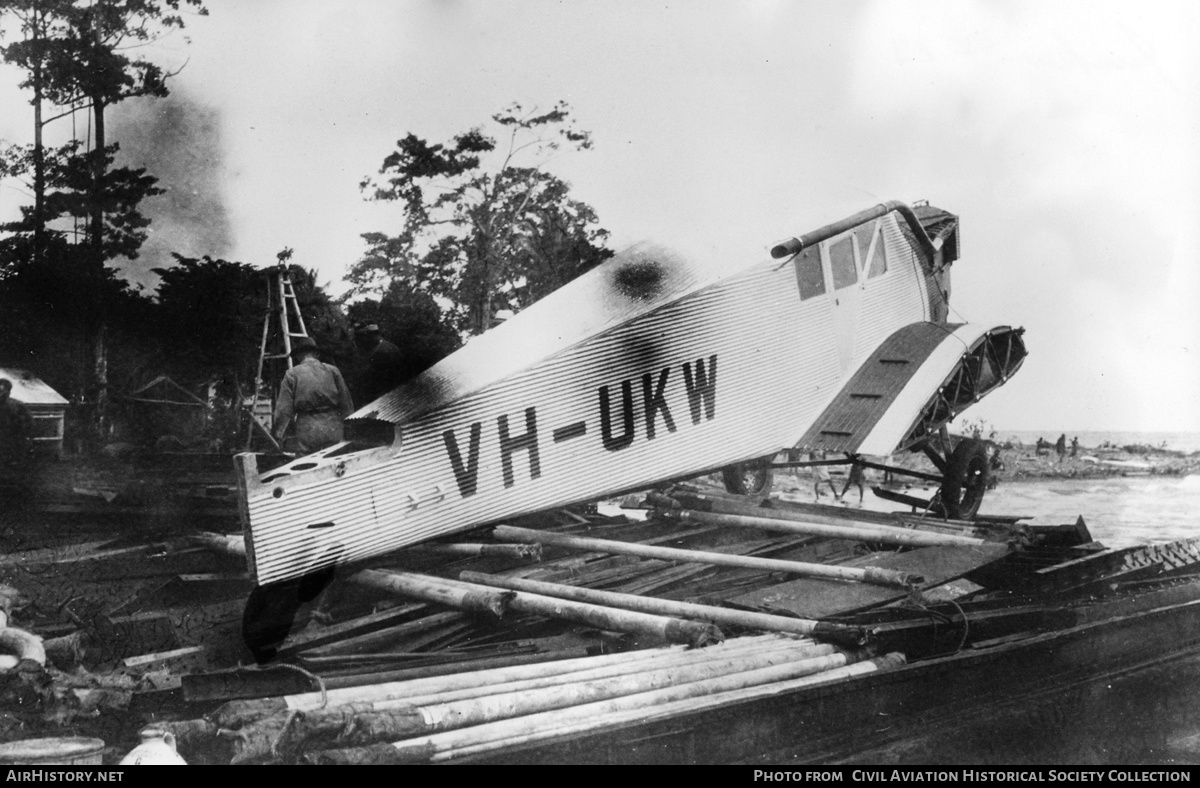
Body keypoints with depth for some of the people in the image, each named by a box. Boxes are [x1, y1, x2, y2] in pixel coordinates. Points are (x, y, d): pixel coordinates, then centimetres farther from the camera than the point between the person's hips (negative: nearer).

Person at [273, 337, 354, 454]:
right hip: (333, 429, 2)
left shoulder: (292, 374, 0)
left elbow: (284, 409, -2)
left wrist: (279, 435, 5)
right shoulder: (332, 371, 6)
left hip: (306, 431, -2)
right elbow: (346, 404, 7)